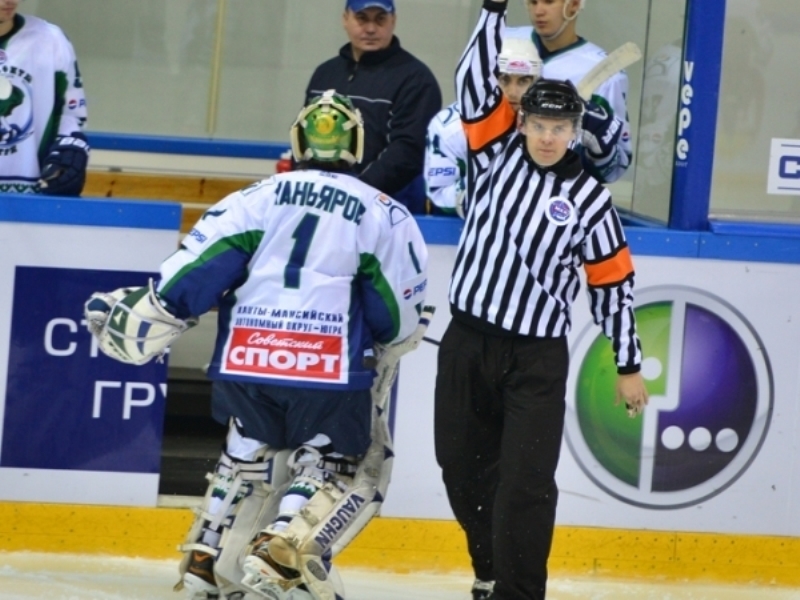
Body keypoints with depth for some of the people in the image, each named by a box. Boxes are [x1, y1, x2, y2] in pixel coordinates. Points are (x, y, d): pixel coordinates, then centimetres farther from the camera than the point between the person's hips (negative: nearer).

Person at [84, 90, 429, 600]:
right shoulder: (384, 213, 8)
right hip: (330, 367, -3)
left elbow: (196, 271, 1)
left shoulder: (258, 198, 12)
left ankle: (205, 558, 22)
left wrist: (136, 323, 6)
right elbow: (398, 320, 7)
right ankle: (282, 548, -10)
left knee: (247, 453, 28)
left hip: (244, 360, 4)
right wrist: (383, 343, 29)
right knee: (350, 465, 13)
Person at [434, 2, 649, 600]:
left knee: (526, 481, -11)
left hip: (537, 356, -3)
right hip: (467, 343, 3)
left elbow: (613, 283, 3)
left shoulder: (589, 199, -3)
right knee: (464, 470, 12)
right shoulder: (499, 152, 1)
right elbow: (476, 83, -9)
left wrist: (629, 366, 5)